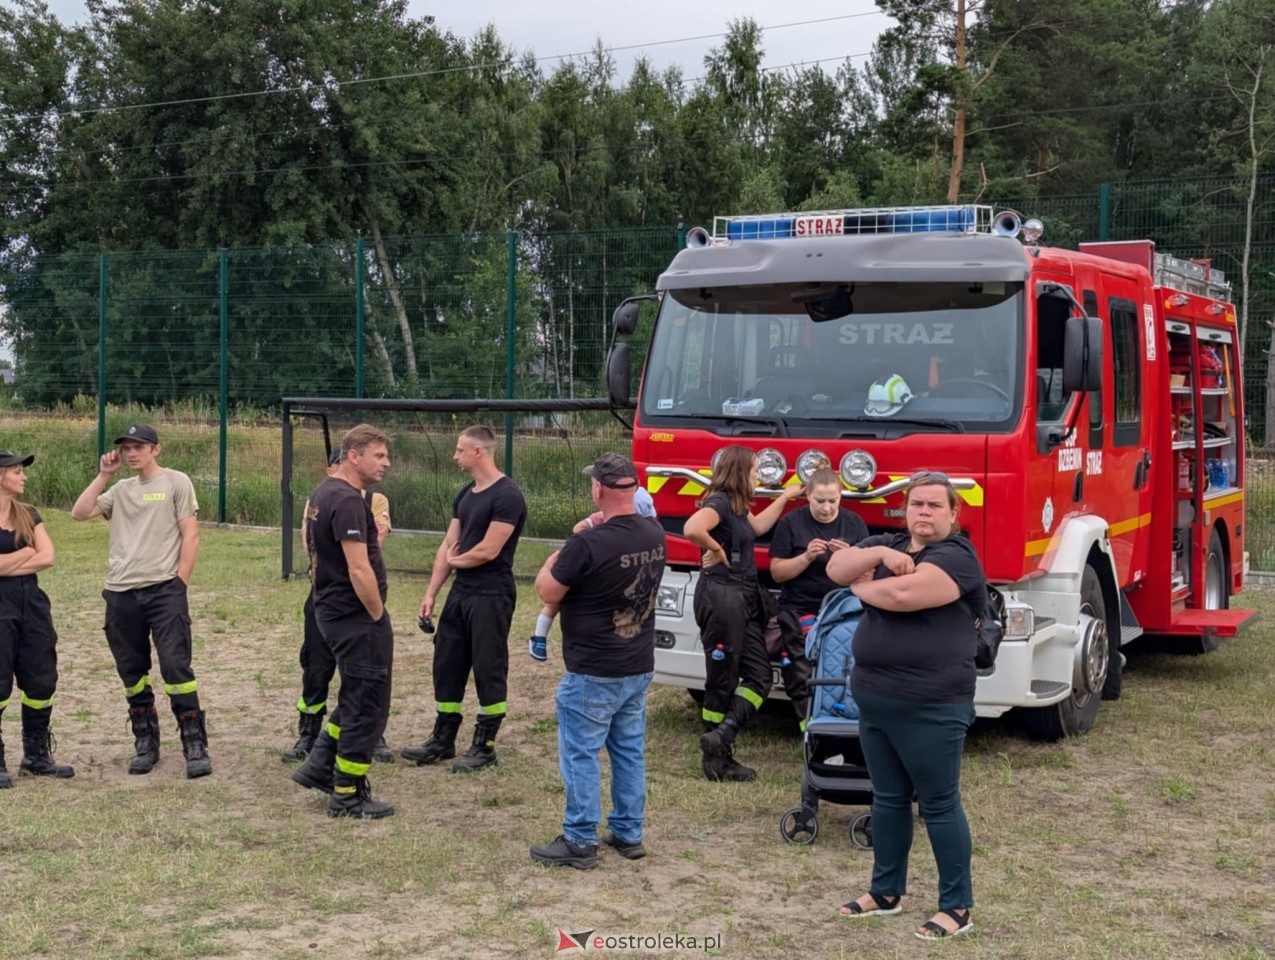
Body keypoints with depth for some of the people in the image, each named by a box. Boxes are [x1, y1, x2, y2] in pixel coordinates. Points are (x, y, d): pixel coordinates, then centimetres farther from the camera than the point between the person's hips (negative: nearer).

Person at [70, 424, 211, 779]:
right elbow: (79, 513, 6)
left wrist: (179, 584, -10)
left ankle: (195, 747, -7)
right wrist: (103, 476, 4)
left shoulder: (176, 482, 2)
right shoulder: (120, 490, 16)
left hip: (164, 591, -5)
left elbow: (190, 536, -3)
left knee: (176, 668, -11)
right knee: (132, 673, 10)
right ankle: (145, 745, 21)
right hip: (120, 594, 5)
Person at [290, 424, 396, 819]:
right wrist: (380, 618, -15)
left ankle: (319, 766, 24)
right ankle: (348, 795, 7)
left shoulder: (323, 493, 13)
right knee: (367, 703, -1)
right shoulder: (349, 501, -20)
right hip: (357, 614, -10)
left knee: (356, 696, 22)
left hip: (331, 609, 10)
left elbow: (313, 549, 22)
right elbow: (359, 570, -24)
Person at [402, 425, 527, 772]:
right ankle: (443, 740, 22)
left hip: (491, 596, -9)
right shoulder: (465, 495, 12)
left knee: (489, 670, 0)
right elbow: (448, 545, 12)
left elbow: (489, 550, -20)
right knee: (446, 665, 12)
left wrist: (456, 561, -1)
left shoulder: (506, 496, -15)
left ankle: (484, 747, 9)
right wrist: (431, 593, 7)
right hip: (461, 593, 9)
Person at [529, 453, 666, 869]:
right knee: (630, 751, 16)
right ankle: (628, 834, 24)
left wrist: (560, 554, 4)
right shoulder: (654, 535, 0)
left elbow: (547, 591, -11)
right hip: (640, 667, 7)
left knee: (580, 755, 3)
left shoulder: (588, 545, -23)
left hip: (593, 674, -7)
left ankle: (580, 842, 7)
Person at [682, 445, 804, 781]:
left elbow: (757, 526, 36)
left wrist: (785, 497, 37)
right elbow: (692, 529, -34)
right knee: (722, 680, -3)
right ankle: (716, 759, 4)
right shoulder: (720, 502, -14)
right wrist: (717, 550, -17)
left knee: (759, 676, 5)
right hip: (721, 597, -10)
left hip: (744, 599, 10)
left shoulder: (736, 506, 16)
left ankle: (721, 738, 1)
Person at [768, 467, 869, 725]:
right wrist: (806, 557, -16)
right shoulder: (791, 523, 1)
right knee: (803, 678, -12)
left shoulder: (854, 524, 7)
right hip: (799, 611, -1)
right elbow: (777, 572, -1)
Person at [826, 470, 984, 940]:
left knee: (939, 804, 1)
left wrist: (862, 585, -8)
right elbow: (836, 567, -1)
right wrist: (880, 554, -17)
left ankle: (958, 906, 11)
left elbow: (904, 594, -27)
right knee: (888, 798, 17)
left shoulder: (956, 557, -13)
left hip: (930, 707, -8)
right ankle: (885, 891, 29)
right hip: (874, 700, 8)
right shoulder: (887, 545, 11)